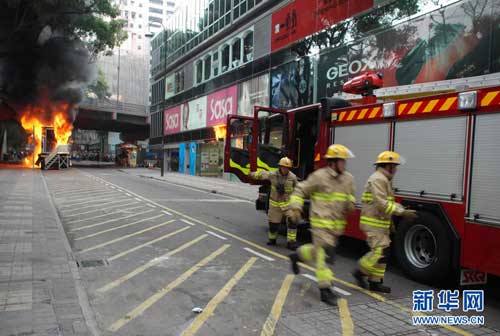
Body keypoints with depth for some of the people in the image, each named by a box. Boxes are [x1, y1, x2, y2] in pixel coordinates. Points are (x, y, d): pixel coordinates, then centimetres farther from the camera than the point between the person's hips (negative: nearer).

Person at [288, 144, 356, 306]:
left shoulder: (348, 178, 7)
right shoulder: (319, 176, -12)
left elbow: (350, 195, 23)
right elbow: (300, 190, -4)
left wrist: (350, 203, 1)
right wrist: (295, 208, -15)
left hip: (337, 224, 7)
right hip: (321, 222, -7)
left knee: (320, 249, 19)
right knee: (326, 255, -9)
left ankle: (297, 256, 44)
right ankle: (325, 290, -1)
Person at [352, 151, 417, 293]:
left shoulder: (385, 180, 18)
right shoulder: (378, 179, -16)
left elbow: (388, 201, 20)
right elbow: (382, 204, -24)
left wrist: (403, 209, 9)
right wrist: (402, 213, -22)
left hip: (381, 223, 11)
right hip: (373, 223, -11)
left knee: (382, 252, 10)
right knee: (381, 251, -12)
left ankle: (375, 282, 17)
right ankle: (360, 271, 4)